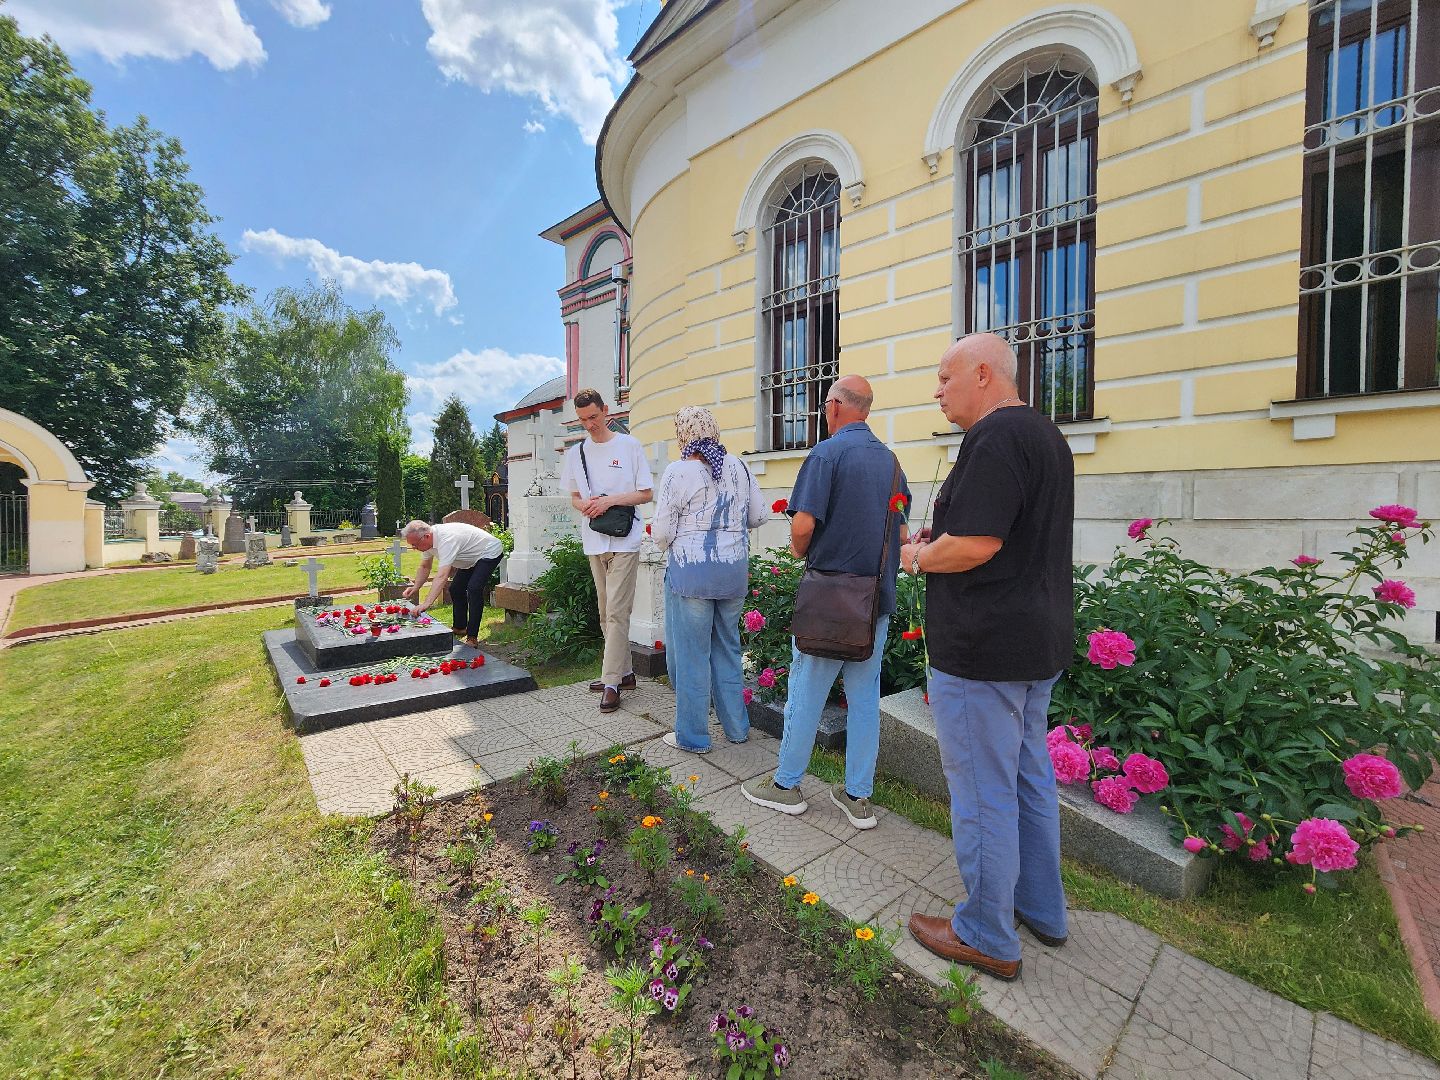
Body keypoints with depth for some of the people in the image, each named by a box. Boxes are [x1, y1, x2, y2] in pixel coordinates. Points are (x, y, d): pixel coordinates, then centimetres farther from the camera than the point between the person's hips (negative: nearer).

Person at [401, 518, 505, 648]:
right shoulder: (429, 539, -6)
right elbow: (424, 567, 8)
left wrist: (427, 604, -49)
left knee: (474, 589, -25)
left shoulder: (446, 539, -36)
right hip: (472, 558, 10)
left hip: (490, 552, -10)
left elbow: (442, 576, -43)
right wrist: (415, 588, -9)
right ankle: (459, 628, 27)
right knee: (456, 589, 10)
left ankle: (472, 637, -20)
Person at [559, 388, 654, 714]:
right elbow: (574, 497, 18)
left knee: (616, 612, -8)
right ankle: (624, 671, 23)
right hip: (594, 540, 6)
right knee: (606, 613, 11)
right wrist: (586, 505, -6)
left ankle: (611, 681, -1)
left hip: (624, 541, -5)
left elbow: (645, 494, -1)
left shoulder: (629, 445, -1)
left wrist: (611, 500, -15)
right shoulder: (575, 452, 12)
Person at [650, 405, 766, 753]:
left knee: (690, 653, 7)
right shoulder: (738, 467, 5)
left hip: (691, 571, -5)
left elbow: (661, 532, -8)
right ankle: (736, 727, 30)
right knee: (728, 649, 18)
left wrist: (666, 545, 14)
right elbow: (758, 517, 11)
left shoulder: (679, 471, -9)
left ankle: (692, 736, 20)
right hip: (735, 571, 5)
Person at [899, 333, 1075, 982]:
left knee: (982, 790, 4)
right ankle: (1042, 909, 39)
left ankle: (986, 938, 22)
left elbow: (976, 543, -27)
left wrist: (919, 557, -8)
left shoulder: (995, 436, -18)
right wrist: (939, 542, 11)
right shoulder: (1046, 435, 15)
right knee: (1029, 776, 22)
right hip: (1040, 640, 11)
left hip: (983, 648, -11)